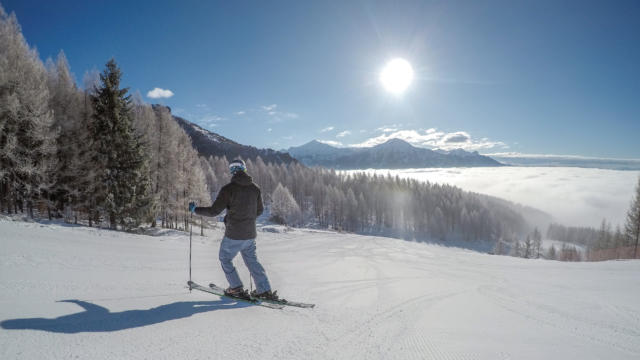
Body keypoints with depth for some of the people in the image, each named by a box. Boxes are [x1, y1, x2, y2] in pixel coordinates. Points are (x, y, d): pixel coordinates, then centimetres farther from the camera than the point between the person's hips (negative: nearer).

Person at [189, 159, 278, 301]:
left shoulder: (228, 189, -14)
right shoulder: (255, 188, 2)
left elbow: (214, 211, -13)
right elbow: (259, 210, 11)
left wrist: (195, 209, 2)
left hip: (233, 235, -5)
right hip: (250, 234, 5)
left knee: (225, 259, 17)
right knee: (252, 260, 19)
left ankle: (237, 288, 16)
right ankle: (265, 291, 14)